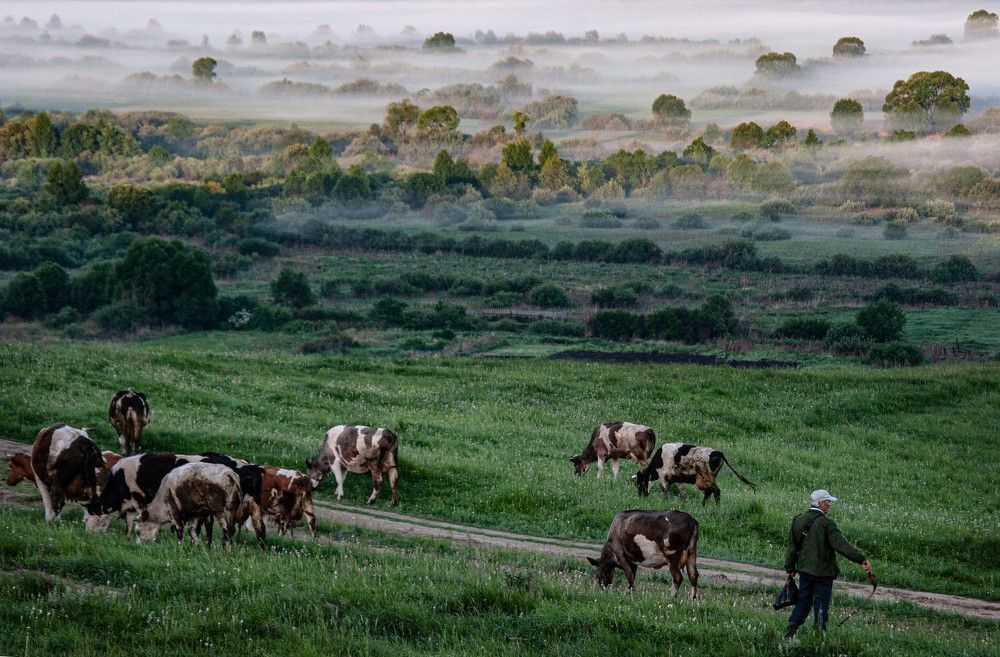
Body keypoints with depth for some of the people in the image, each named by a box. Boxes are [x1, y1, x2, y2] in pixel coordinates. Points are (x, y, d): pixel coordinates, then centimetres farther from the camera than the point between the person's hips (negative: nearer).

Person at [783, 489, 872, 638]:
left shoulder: (798, 520, 4)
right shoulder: (826, 523, -16)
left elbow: (792, 547, 10)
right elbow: (842, 545, -23)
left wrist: (790, 568, 19)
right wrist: (862, 560, -25)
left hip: (805, 569, 5)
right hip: (823, 572, -5)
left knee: (803, 601, 14)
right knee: (821, 604, 5)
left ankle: (790, 630, 5)